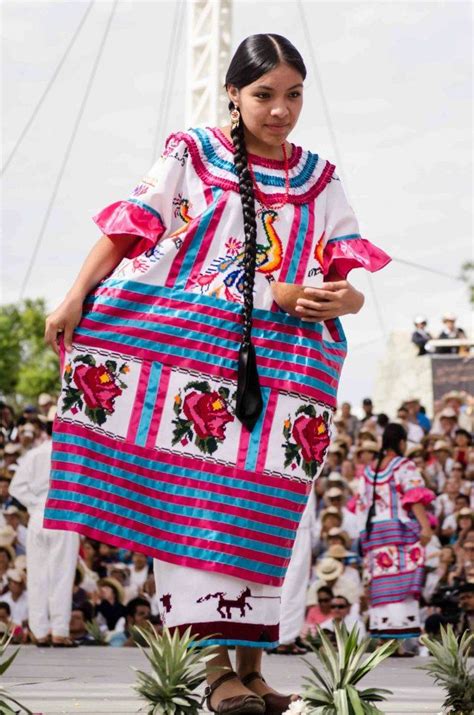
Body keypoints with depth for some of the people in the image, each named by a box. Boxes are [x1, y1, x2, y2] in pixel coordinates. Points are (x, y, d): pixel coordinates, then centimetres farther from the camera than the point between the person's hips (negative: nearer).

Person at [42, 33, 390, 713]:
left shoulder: (321, 181, 15)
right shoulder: (191, 154, 9)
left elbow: (346, 285, 9)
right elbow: (128, 228, 4)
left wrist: (331, 300, -14)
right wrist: (77, 297, -7)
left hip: (277, 364, 2)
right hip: (182, 344, -2)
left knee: (258, 503, -3)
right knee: (189, 497, -9)